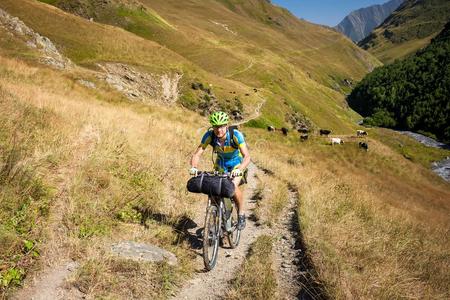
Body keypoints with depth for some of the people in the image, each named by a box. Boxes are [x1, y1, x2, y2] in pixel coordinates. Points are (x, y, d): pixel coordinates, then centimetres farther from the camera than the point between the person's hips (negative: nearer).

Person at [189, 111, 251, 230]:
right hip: (220, 163, 3)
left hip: (236, 163, -3)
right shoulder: (209, 135, -25)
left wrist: (239, 170, -55)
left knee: (233, 186, -26)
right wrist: (194, 167, -43)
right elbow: (197, 154, -24)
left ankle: (241, 213, -1)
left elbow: (247, 156, -37)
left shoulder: (236, 135, -33)